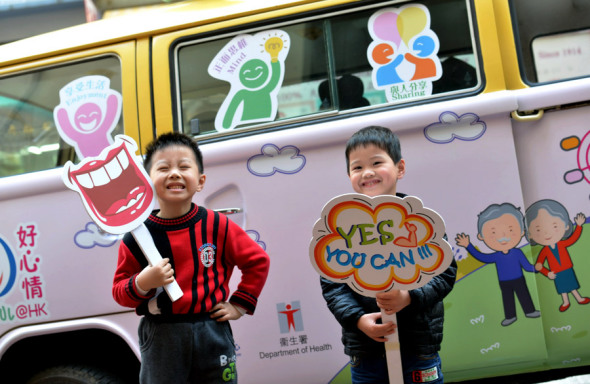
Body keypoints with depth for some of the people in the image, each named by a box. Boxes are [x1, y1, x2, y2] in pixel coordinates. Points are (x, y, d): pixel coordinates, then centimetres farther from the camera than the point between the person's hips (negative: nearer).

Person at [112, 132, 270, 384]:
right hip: (161, 339, 0)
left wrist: (238, 305, 3)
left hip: (211, 332, 1)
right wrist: (142, 283, -21)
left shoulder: (217, 226, -4)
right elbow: (119, 291, 0)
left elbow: (258, 261, 5)